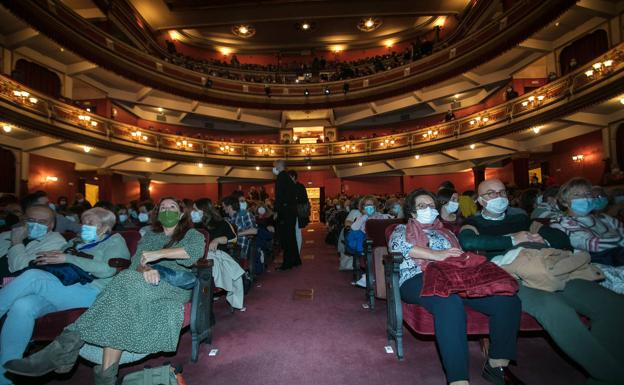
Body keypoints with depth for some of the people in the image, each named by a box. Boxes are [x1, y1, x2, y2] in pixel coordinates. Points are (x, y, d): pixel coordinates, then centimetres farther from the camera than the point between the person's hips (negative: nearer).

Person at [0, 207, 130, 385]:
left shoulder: (115, 241, 9)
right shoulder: (75, 241, 29)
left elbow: (108, 269, -9)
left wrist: (67, 258, -8)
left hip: (91, 291, -6)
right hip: (59, 291, 6)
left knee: (33, 276, -23)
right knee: (22, 306, -25)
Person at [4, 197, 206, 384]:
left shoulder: (192, 233, 15)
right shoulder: (149, 234, 26)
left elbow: (197, 248, -9)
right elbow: (137, 259, 9)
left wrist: (159, 253, -16)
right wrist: (145, 268, -16)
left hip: (176, 286, -3)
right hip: (146, 282, 3)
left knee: (128, 281, -32)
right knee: (121, 299, -32)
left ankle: (70, 343, -27)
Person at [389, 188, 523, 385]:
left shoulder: (446, 232, 35)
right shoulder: (402, 230, 20)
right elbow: (398, 245, -4)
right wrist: (436, 254, -14)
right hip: (419, 278, -5)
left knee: (508, 299, -19)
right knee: (449, 302, -39)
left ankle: (498, 364, -5)